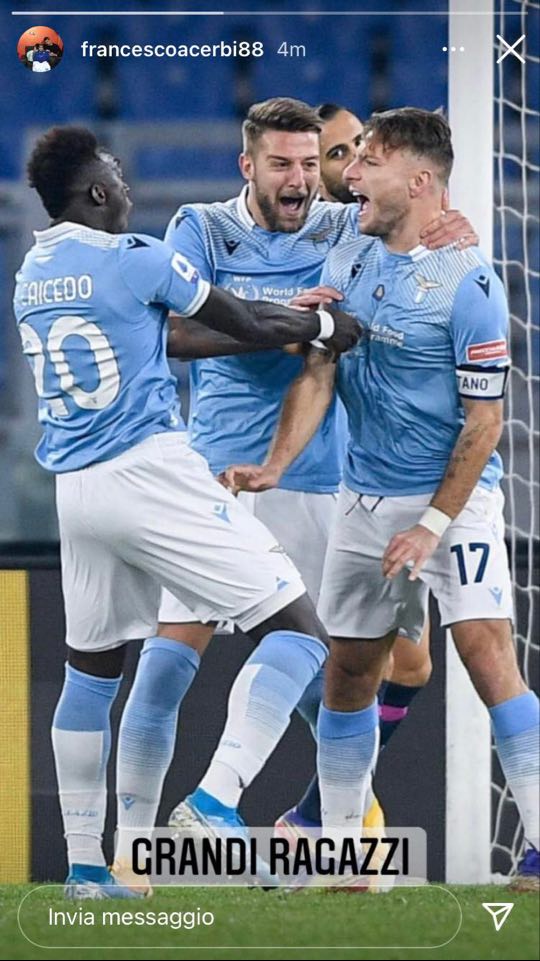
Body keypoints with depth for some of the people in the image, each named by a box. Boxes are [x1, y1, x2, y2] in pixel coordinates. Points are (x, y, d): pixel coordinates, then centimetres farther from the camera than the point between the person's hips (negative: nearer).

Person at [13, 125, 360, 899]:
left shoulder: (31, 274, 13)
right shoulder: (137, 259, -10)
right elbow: (252, 328, -1)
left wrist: (287, 318, 24)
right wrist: (326, 326, 18)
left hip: (75, 488, 8)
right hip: (152, 476, -8)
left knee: (91, 667, 18)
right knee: (296, 631, -6)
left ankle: (84, 867, 18)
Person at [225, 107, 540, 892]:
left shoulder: (468, 283, -15)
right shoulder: (345, 264, 5)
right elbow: (318, 375, 4)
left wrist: (432, 526, -17)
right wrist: (276, 466, -11)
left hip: (455, 500, -6)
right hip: (365, 497, 6)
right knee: (348, 671, 9)